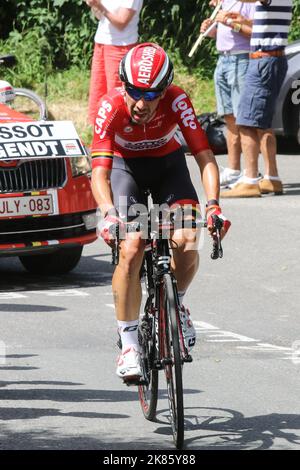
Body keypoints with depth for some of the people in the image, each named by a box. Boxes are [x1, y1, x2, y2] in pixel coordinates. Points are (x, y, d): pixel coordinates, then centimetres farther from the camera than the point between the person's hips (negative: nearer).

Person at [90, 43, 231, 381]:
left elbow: (205, 157, -32)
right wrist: (108, 214, -57)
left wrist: (213, 205, -48)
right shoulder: (112, 107, -33)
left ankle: (175, 303, 9)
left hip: (167, 164, 1)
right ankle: (129, 344, -8)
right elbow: (99, 172, -39)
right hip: (124, 166, -1)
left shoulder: (176, 101, -30)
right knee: (131, 249, -21)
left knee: (185, 242, -22)